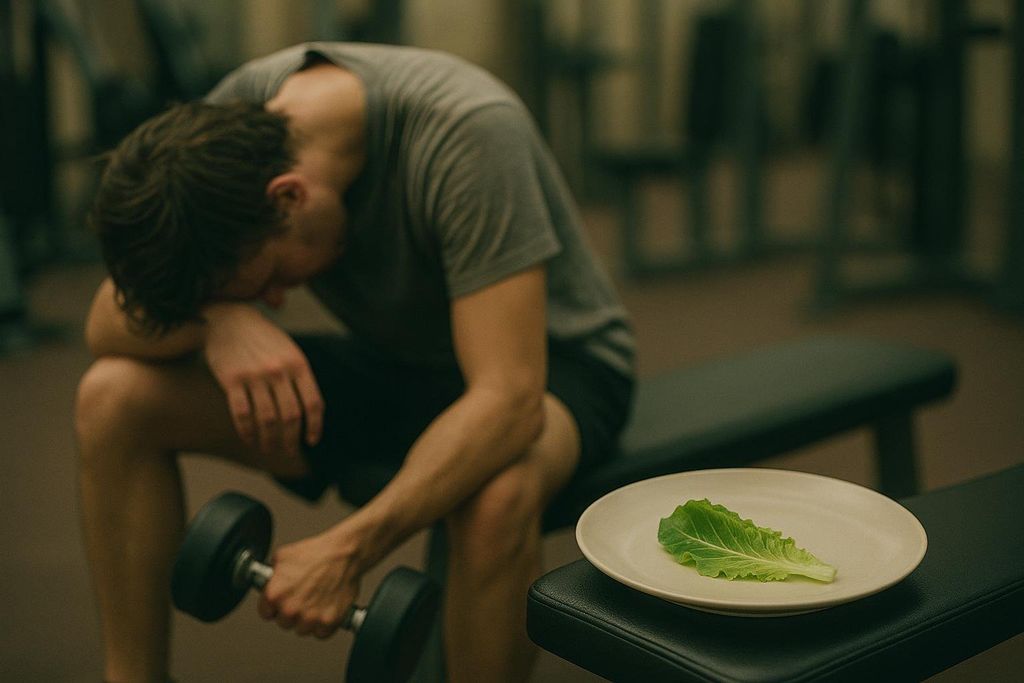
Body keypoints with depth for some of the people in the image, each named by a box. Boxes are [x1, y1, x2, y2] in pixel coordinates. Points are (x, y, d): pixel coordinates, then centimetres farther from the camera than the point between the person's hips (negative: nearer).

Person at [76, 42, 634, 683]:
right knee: (113, 397, -14)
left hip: (544, 363, -5)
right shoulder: (230, 121, -16)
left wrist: (348, 550, -41)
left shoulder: (466, 133, -34)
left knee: (495, 496, -42)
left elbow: (509, 401, -38)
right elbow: (108, 322, -13)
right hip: (386, 360, 5)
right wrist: (218, 319, -35)